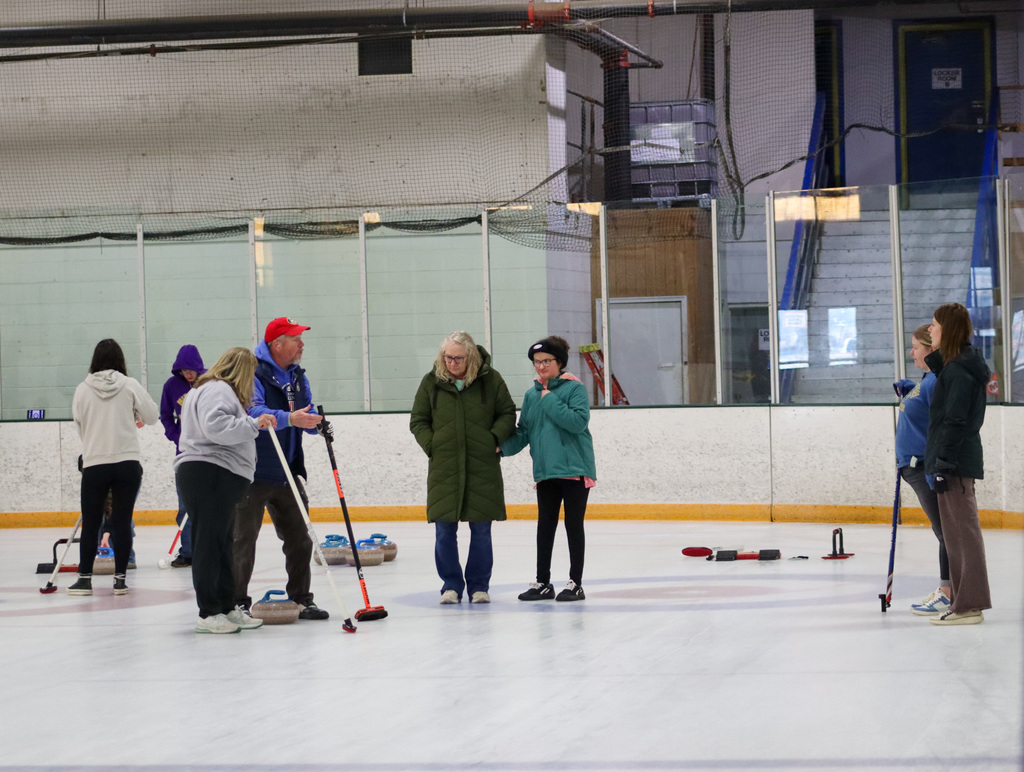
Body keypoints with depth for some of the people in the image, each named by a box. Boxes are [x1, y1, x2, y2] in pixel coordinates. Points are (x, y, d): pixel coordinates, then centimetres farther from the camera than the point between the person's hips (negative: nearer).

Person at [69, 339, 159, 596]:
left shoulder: (82, 390, -1)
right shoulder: (129, 385, -3)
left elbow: (80, 425, 7)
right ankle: (120, 578, 5)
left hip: (94, 464, 0)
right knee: (122, 521, 5)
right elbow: (152, 416, 3)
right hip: (127, 463, 0)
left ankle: (84, 577, 8)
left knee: (91, 522, 8)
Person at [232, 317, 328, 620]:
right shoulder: (253, 373, -12)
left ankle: (301, 600, 20)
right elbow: (253, 413, -26)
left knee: (299, 539, 10)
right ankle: (237, 602, 4)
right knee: (244, 540, -2)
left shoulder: (298, 376, 14)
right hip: (253, 473, -8)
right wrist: (289, 418, -40)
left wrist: (318, 423, -9)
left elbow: (307, 416, 15)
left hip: (287, 473, 8)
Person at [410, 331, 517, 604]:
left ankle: (479, 585, 15)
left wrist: (494, 439, -5)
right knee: (444, 531, 0)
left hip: (483, 467, -1)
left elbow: (508, 414, 8)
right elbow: (418, 421, 10)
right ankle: (451, 585, 11)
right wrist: (432, 446, -3)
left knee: (481, 531, 4)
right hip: (444, 467, 1)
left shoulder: (490, 379, 0)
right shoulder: (431, 382, 3)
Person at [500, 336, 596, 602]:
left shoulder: (575, 389, -5)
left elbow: (579, 421, -20)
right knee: (545, 526, 9)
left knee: (573, 525, 1)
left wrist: (550, 401, -17)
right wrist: (503, 447, -3)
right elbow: (524, 432, 13)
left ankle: (576, 584, 7)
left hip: (574, 469, -5)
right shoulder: (532, 395, 12)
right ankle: (542, 583, 17)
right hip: (545, 471, 6)